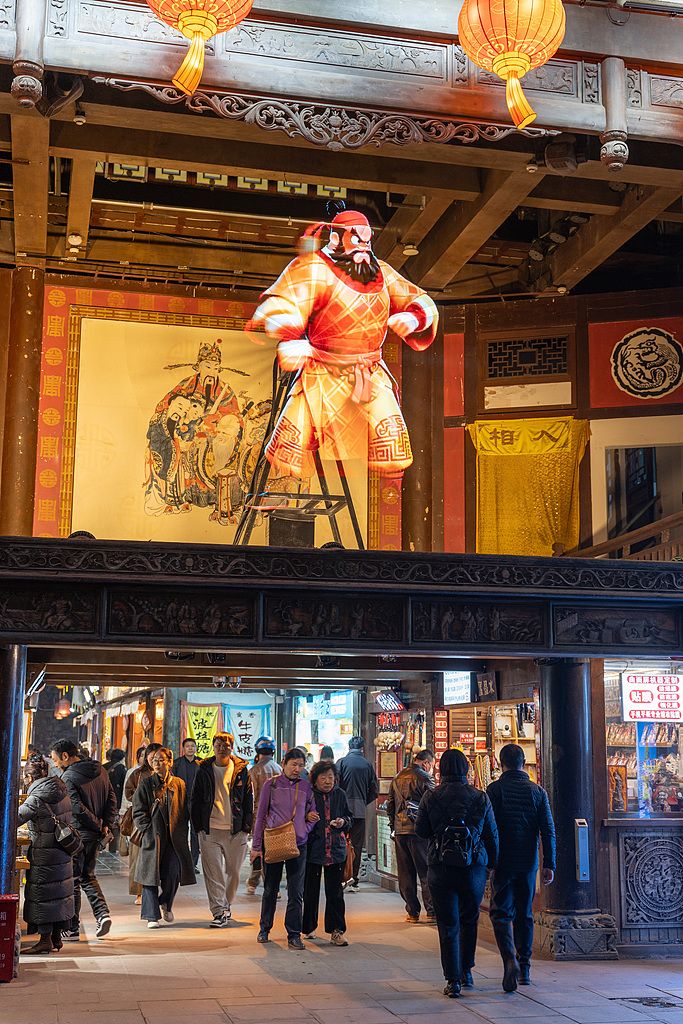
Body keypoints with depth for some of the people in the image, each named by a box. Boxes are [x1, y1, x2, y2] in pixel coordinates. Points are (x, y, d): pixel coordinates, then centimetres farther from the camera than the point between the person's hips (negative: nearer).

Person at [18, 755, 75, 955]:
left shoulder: (38, 797, -19)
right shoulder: (60, 790, 6)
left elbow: (17, 818, -18)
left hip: (45, 853, -8)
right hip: (63, 851, 8)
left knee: (41, 894, 0)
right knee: (59, 892, 14)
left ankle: (45, 940, 4)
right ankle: (57, 937, 21)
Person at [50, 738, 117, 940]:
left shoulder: (68, 777, -15)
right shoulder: (100, 771, 7)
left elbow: (77, 808, -22)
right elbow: (112, 799, 6)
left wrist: (98, 825, -11)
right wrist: (106, 825, 1)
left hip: (76, 835, -7)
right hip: (95, 834, 7)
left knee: (72, 881, 4)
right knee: (88, 876, 20)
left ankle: (72, 928, 10)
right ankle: (102, 913, 3)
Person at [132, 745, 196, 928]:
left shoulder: (179, 784, 10)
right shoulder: (146, 784, 3)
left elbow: (184, 811, 13)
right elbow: (138, 811, 1)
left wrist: (181, 832, 3)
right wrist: (148, 830, -8)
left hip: (174, 837, 2)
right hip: (152, 836, -1)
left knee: (174, 873, -6)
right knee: (151, 873, -2)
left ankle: (166, 904, 22)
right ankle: (152, 916, 8)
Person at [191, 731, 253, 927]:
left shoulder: (241, 769, 4)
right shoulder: (204, 770, 5)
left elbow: (248, 800, 6)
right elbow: (196, 801, 9)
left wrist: (245, 828, -1)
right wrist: (198, 827, 1)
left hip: (235, 830, 0)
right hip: (209, 830, 0)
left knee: (233, 872, 8)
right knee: (213, 873, -4)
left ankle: (226, 905, 28)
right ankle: (219, 912, -1)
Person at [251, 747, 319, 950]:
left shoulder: (306, 787, 6)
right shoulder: (271, 784, 0)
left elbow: (312, 814, 16)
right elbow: (261, 815, 3)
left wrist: (305, 830, -4)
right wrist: (256, 845, 1)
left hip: (298, 844, 1)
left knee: (296, 893, 0)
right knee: (270, 889, 10)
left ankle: (294, 935, 7)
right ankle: (264, 929, 27)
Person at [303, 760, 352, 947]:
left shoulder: (340, 795, 6)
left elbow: (349, 817, 15)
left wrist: (343, 821, -5)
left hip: (336, 850, 2)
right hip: (312, 848, -2)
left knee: (335, 892, 1)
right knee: (310, 891, 8)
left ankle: (336, 931, 5)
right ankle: (309, 928, 23)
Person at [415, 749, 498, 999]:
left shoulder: (430, 797, -6)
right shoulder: (480, 798, -3)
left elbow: (421, 831, 0)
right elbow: (492, 835, 2)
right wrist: (492, 863, 14)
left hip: (441, 867, -1)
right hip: (474, 867, 1)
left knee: (448, 925, 4)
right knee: (469, 921, 20)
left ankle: (453, 980, 1)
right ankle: (466, 972, 26)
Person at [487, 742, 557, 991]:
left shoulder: (495, 789, -6)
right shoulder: (537, 791, 4)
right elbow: (548, 830, 1)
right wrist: (549, 864, 3)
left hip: (504, 861, -3)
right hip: (528, 862, 3)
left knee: (501, 912, 0)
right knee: (525, 914, 15)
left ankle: (510, 959, -22)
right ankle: (524, 968, 18)